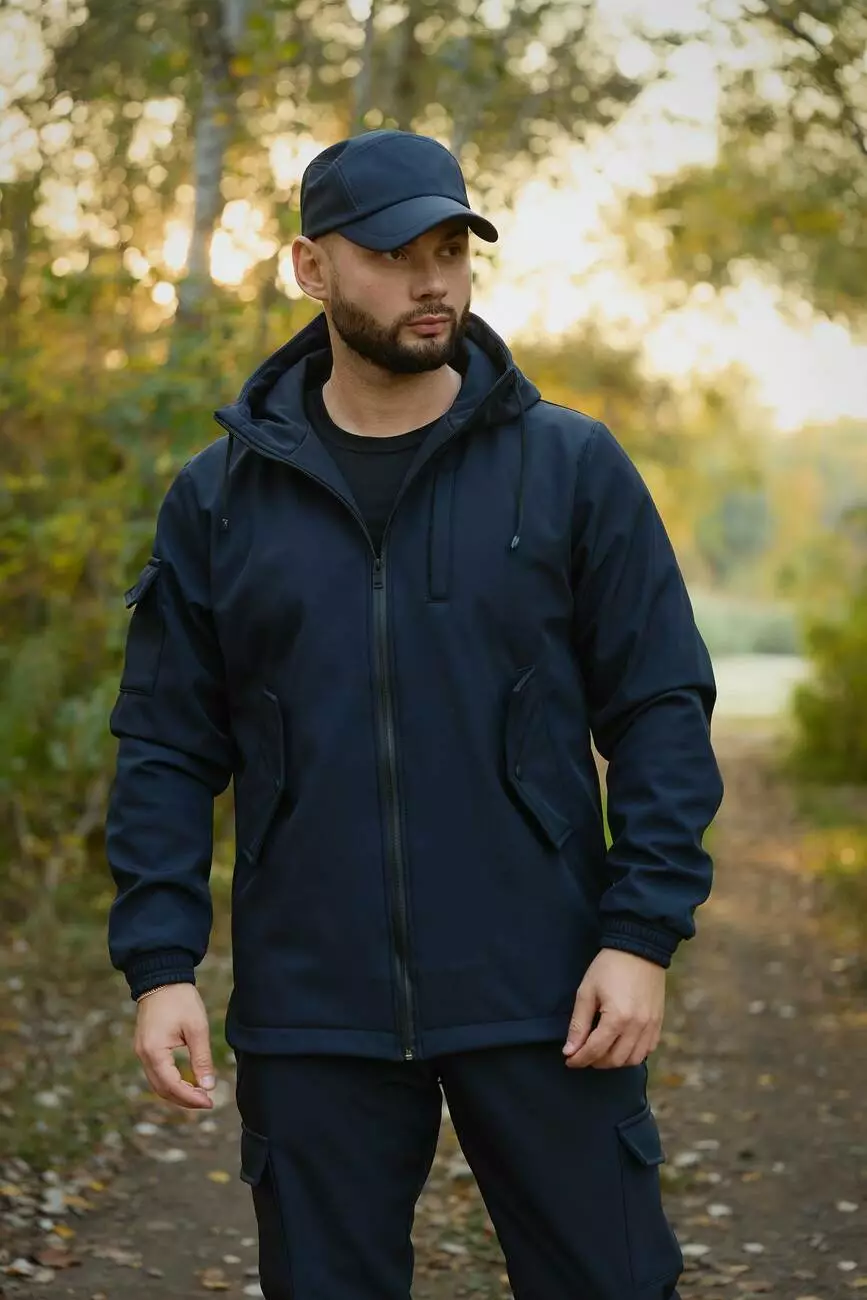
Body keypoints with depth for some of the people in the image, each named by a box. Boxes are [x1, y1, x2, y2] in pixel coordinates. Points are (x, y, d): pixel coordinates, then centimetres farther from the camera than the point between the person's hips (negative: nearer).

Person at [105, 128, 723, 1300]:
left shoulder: (572, 468, 0)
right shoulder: (220, 498, 5)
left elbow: (662, 710, -1)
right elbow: (167, 749, 5)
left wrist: (644, 937, -9)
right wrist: (159, 963, -4)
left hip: (540, 1003, -1)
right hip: (310, 1016, 1)